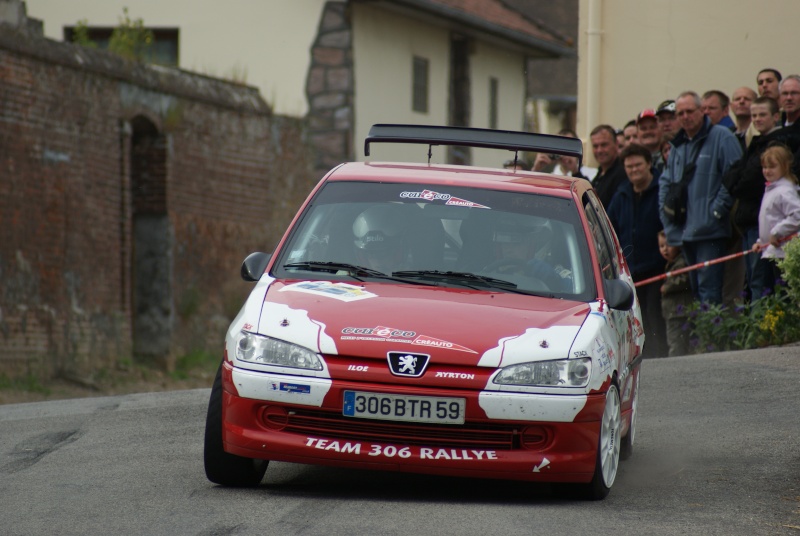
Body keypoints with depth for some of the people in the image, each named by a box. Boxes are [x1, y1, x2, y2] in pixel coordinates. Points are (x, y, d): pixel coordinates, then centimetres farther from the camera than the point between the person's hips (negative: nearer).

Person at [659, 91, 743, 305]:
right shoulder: (678, 145, 19)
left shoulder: (722, 138, -5)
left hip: (710, 231, -8)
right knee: (695, 288, 12)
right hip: (685, 231, 8)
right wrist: (666, 210, 10)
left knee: (708, 288, -14)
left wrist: (717, 210, -15)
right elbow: (665, 182, 25)